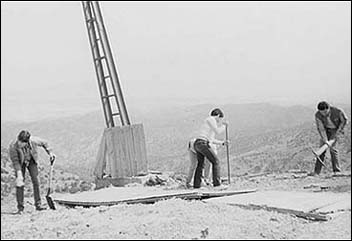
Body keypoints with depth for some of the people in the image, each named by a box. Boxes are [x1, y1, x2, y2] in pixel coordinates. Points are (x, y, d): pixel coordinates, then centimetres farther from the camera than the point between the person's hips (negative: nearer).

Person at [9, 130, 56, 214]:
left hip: (31, 161, 1)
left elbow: (44, 143, -7)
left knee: (36, 182, -9)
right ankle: (20, 207, -2)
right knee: (20, 184, -9)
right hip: (20, 163, -1)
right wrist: (19, 174, -31)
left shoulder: (33, 140, -30)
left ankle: (38, 204, -2)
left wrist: (50, 153, 0)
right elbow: (15, 161, -24)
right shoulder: (13, 146, -33)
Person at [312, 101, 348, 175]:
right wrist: (325, 140, -33)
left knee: (332, 148, -18)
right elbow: (320, 128, -24)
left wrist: (338, 131, -14)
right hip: (326, 130, 2)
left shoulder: (338, 111, -29)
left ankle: (337, 170, -11)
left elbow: (344, 120, -9)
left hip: (336, 129, -2)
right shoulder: (318, 115, -24)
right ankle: (317, 171, -4)